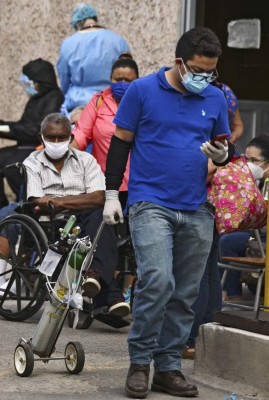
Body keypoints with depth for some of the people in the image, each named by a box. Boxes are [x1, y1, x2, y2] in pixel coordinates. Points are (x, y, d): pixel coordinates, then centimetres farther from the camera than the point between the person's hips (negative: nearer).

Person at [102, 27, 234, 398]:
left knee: (185, 294, 5)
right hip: (151, 204, -4)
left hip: (197, 210, 4)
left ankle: (168, 367, 14)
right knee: (157, 281, -19)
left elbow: (225, 144, 19)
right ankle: (139, 362, -5)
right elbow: (120, 142, 3)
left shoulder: (215, 98, 9)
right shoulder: (142, 90, -2)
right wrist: (112, 194, -1)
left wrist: (222, 154, -6)